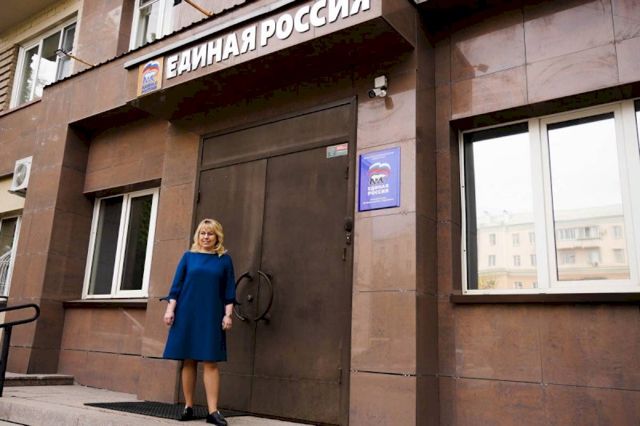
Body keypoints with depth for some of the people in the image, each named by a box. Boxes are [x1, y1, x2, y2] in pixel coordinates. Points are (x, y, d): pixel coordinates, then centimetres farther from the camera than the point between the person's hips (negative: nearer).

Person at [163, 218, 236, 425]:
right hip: (187, 314, 1)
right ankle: (188, 407, 15)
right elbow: (176, 285, 6)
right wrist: (170, 309, -2)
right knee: (188, 361, 5)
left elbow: (229, 290, 4)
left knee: (210, 362, -5)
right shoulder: (188, 256, 8)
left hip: (211, 316, -1)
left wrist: (227, 315, -4)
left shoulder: (224, 259, 6)